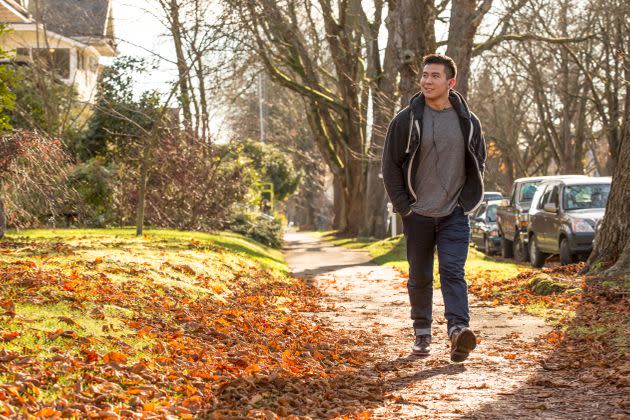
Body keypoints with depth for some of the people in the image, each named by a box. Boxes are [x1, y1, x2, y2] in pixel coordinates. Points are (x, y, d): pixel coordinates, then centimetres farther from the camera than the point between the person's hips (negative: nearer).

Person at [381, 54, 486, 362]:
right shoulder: (406, 120, -4)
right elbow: (390, 165, 1)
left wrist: (467, 201, 3)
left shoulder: (468, 122, 2)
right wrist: (403, 206, -5)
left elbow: (478, 162, 13)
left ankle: (458, 330, -22)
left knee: (453, 271, -13)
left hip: (455, 214, 0)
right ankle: (422, 333, 22)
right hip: (417, 214, 0)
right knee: (420, 277, 9)